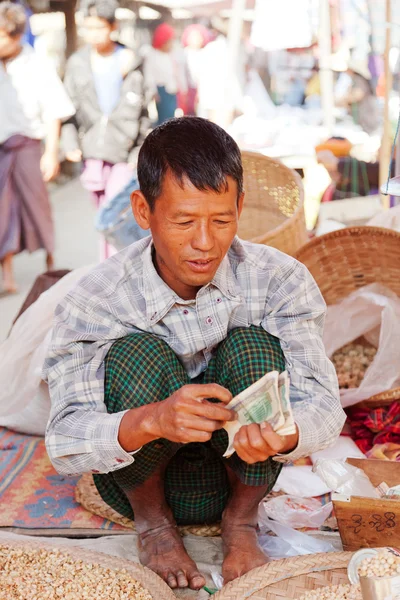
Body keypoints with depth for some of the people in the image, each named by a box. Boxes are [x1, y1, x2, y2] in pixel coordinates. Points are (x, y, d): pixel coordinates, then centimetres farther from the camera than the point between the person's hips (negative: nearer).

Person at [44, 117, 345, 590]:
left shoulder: (279, 280, -16)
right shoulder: (95, 302, -21)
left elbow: (322, 400, -20)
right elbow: (64, 444, -28)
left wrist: (283, 435, -45)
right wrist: (152, 420, -49)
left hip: (238, 474, 1)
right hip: (140, 476, -1)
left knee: (253, 347, -26)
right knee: (137, 354, -29)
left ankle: (241, 521, -3)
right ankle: (152, 522, -3)